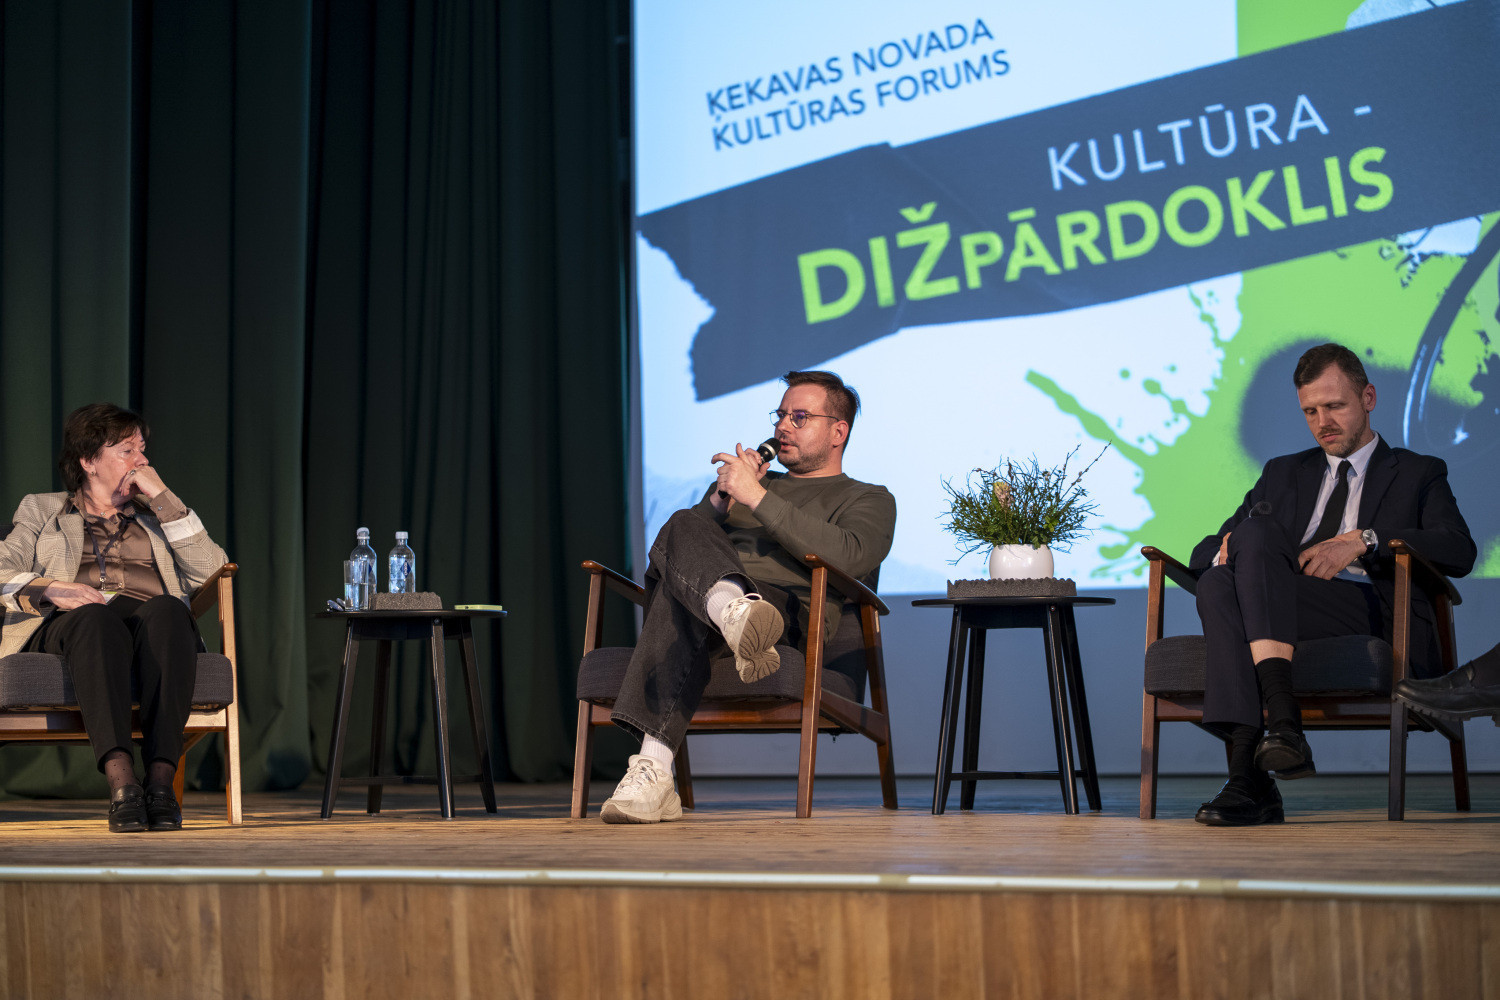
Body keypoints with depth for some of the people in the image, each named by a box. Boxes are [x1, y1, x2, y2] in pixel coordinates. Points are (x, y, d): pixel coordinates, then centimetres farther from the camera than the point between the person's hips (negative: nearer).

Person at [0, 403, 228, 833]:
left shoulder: (154, 515, 31)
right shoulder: (40, 510, 27)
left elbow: (212, 571, 12)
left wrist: (162, 498, 9)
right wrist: (50, 589, -12)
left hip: (148, 619, 2)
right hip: (66, 625, -2)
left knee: (167, 610, -37)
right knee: (97, 620, -40)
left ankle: (162, 777, -50)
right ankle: (121, 780, -56)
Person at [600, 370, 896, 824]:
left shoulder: (868, 500, 22)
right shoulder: (745, 478, 40)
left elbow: (844, 556, -6)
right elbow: (677, 544, 27)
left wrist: (757, 498, -7)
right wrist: (720, 502, 7)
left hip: (784, 604, -4)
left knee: (677, 593, -39)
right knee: (685, 527, -33)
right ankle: (735, 613, -65)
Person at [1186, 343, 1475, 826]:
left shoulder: (1418, 474, 21)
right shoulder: (1283, 473, 32)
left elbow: (1460, 552, 1)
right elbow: (1204, 552, 24)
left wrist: (1363, 541, -11)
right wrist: (1225, 550, -2)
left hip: (1377, 619, -3)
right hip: (1279, 620, 3)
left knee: (1256, 533, -28)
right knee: (1217, 582, -32)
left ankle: (1281, 725, -45)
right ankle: (1247, 776, -45)